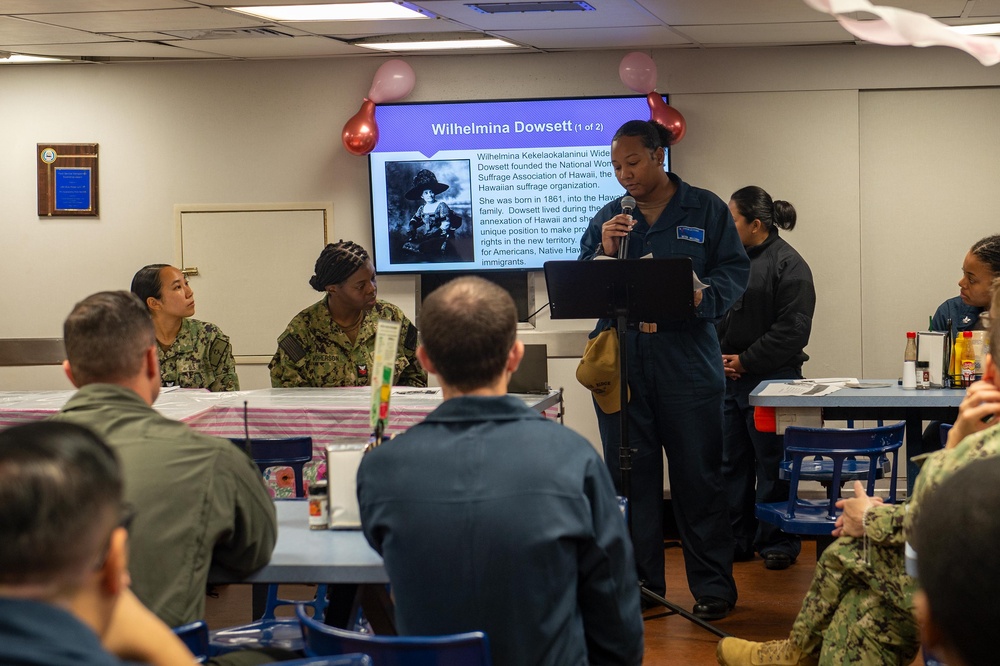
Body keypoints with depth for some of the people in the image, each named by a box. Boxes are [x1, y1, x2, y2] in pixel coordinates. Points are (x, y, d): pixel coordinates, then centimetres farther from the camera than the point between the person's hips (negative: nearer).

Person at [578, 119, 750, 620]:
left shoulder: (705, 210, 4)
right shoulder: (608, 218, 12)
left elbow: (734, 272, -1)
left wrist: (701, 298, -20)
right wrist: (604, 253, -10)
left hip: (687, 366, -3)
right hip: (621, 366, 3)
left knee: (698, 479, 1)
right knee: (630, 477, 7)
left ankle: (713, 587, 11)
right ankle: (641, 583, 17)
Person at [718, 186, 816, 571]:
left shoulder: (788, 264, -9)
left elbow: (793, 329, -15)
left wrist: (745, 361, -13)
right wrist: (720, 358, 1)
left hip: (770, 379, -7)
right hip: (730, 380, 7)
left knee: (772, 465, 1)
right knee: (732, 463, 10)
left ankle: (777, 542, 11)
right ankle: (737, 540, 19)